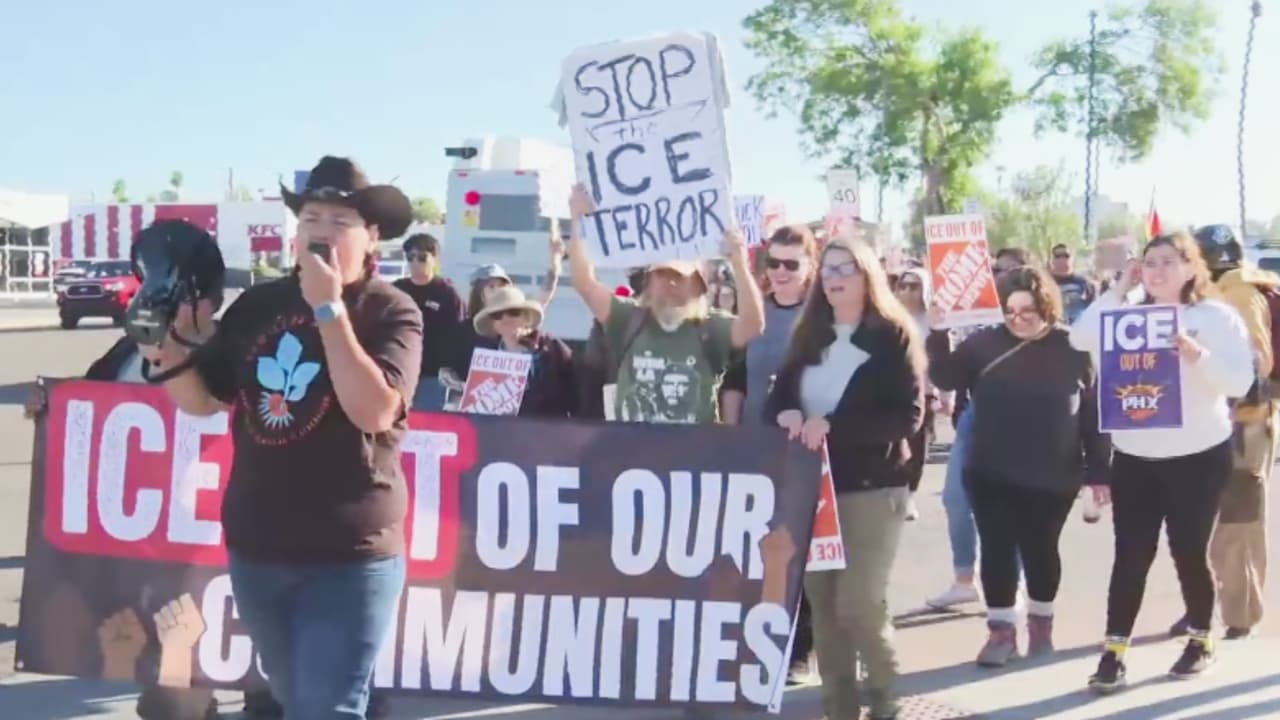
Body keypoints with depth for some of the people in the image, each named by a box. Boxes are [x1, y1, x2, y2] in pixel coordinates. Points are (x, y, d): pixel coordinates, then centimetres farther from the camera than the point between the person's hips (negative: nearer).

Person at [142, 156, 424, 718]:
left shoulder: (391, 312, -10)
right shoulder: (258, 304, 5)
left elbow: (374, 411, -24)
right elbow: (202, 400, 11)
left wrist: (329, 308, -24)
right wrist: (167, 349, -9)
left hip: (348, 556, -6)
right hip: (253, 546, 6)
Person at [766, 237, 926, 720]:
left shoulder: (893, 335, -4)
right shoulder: (809, 336, 12)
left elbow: (908, 416, -13)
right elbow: (779, 398, 9)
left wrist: (833, 426, -23)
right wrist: (786, 416, -16)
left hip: (872, 489, -5)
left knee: (859, 604, -8)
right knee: (822, 602, 6)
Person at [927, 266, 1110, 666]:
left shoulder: (1073, 350, -3)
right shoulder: (985, 343, -1)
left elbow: (1093, 413, -1)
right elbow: (945, 378, -6)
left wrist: (1098, 471, -2)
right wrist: (938, 334, -20)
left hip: (1052, 477, -1)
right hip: (991, 476, 1)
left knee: (1040, 550, 12)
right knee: (997, 549, 3)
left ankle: (1041, 623, 30)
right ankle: (1001, 629, 12)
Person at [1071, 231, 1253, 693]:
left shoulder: (1217, 316, -2)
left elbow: (1240, 382, -11)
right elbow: (1080, 339, -8)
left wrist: (1194, 352, -24)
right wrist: (1118, 290, -7)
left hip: (1198, 456, -2)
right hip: (1134, 457, 2)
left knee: (1189, 552, 6)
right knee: (1131, 555, 0)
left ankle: (1200, 641, 28)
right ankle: (1113, 653, 2)